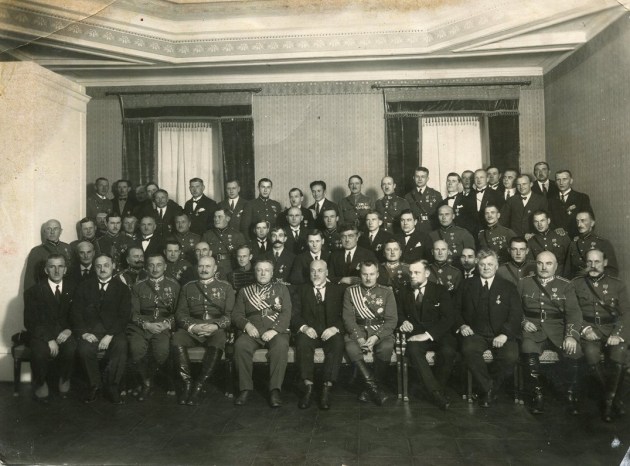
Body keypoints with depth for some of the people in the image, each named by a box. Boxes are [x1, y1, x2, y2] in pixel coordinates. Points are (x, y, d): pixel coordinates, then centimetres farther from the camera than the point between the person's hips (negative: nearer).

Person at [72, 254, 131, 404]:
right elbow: (76, 313, 6)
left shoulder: (122, 288, 9)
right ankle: (94, 386, -8)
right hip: (90, 331, 1)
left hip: (113, 330, -1)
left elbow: (124, 316, -1)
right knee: (84, 350, -30)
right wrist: (83, 332, -11)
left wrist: (110, 335, -14)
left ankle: (112, 386, -13)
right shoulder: (84, 287, 15)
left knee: (121, 347, -31)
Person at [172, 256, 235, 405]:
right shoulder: (188, 287, 20)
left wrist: (215, 326, -14)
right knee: (176, 340, -30)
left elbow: (230, 314, 5)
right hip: (191, 327, 2)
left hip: (216, 329, -2)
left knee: (218, 342, -36)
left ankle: (199, 386, -25)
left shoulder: (225, 287, 14)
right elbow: (180, 313, 11)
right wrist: (192, 326, -9)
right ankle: (187, 383, -19)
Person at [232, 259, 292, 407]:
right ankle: (245, 388, -20)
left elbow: (286, 313, 3)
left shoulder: (281, 289, 15)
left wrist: (274, 330, -13)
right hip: (253, 332, 1)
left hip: (275, 331, -1)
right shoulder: (245, 291, 19)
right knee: (240, 345, -31)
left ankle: (275, 390, -28)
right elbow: (236, 315, 12)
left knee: (281, 345, -35)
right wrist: (247, 325, -10)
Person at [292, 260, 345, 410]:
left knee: (338, 344, -33)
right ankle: (307, 387, -29)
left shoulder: (338, 290, 14)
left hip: (331, 332, 0)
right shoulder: (302, 290, 16)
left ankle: (327, 388, -31)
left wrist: (335, 328, -16)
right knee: (302, 342, -33)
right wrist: (304, 327, -14)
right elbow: (294, 315, 6)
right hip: (308, 331, 1)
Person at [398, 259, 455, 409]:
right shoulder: (405, 292, 14)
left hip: (438, 335, -1)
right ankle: (435, 393, -29)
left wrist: (428, 334, -19)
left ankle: (438, 389, -11)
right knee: (413, 350, -33)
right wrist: (404, 321, -4)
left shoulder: (440, 291, 3)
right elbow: (400, 314, 22)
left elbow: (448, 318, -6)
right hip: (416, 335, 1)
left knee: (448, 352, -33)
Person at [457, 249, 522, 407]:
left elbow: (516, 315, 2)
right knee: (468, 350, -33)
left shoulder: (508, 287, 11)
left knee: (511, 356, -30)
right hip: (476, 333, 0)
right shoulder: (467, 285, 13)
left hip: (501, 335, 0)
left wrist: (505, 334, -13)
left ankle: (489, 390, -5)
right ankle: (487, 387, -11)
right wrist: (462, 325, -6)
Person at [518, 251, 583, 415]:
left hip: (558, 329, 0)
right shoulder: (524, 283, 13)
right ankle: (537, 395, -16)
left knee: (574, 351, -29)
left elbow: (573, 312, -1)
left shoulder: (566, 286, 9)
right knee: (528, 349, -33)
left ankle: (572, 396, -7)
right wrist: (523, 322, -5)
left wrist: (571, 335, -17)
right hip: (533, 329, 0)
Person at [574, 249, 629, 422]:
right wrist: (584, 329, -10)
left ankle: (608, 401, -10)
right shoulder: (577, 284, 12)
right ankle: (615, 398, -9)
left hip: (612, 328, 0)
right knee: (591, 353, -30)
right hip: (588, 328, 0)